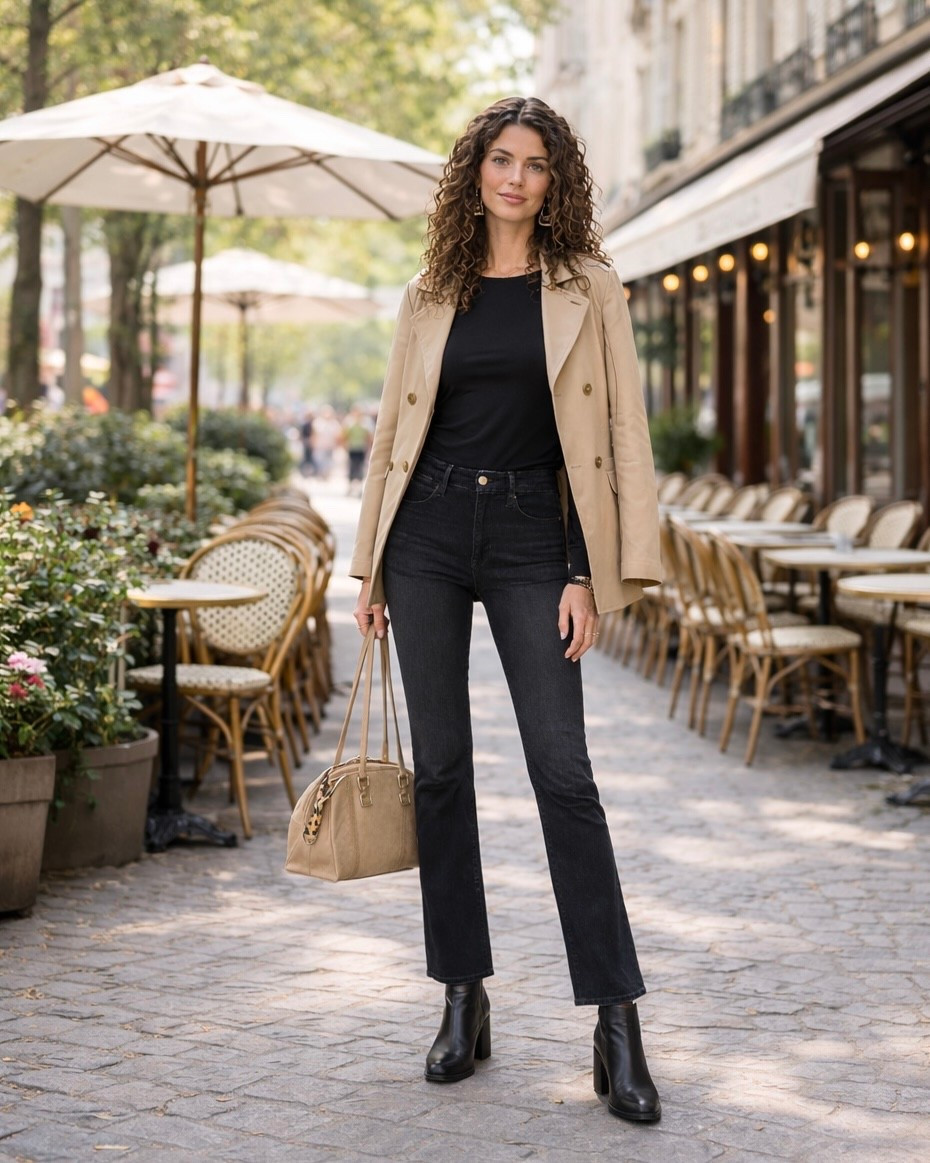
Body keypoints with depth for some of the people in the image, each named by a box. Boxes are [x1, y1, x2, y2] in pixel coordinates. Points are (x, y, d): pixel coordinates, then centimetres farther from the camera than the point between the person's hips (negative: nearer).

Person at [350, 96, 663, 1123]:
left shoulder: (588, 292, 4)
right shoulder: (433, 296, 11)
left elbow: (618, 433, 0)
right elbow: (393, 430, 14)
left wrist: (591, 574, -8)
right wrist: (369, 567, 9)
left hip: (531, 540, -3)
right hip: (428, 534, 3)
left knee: (561, 770, -8)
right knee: (439, 766, 4)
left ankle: (616, 1023, -4)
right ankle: (463, 1001, 15)